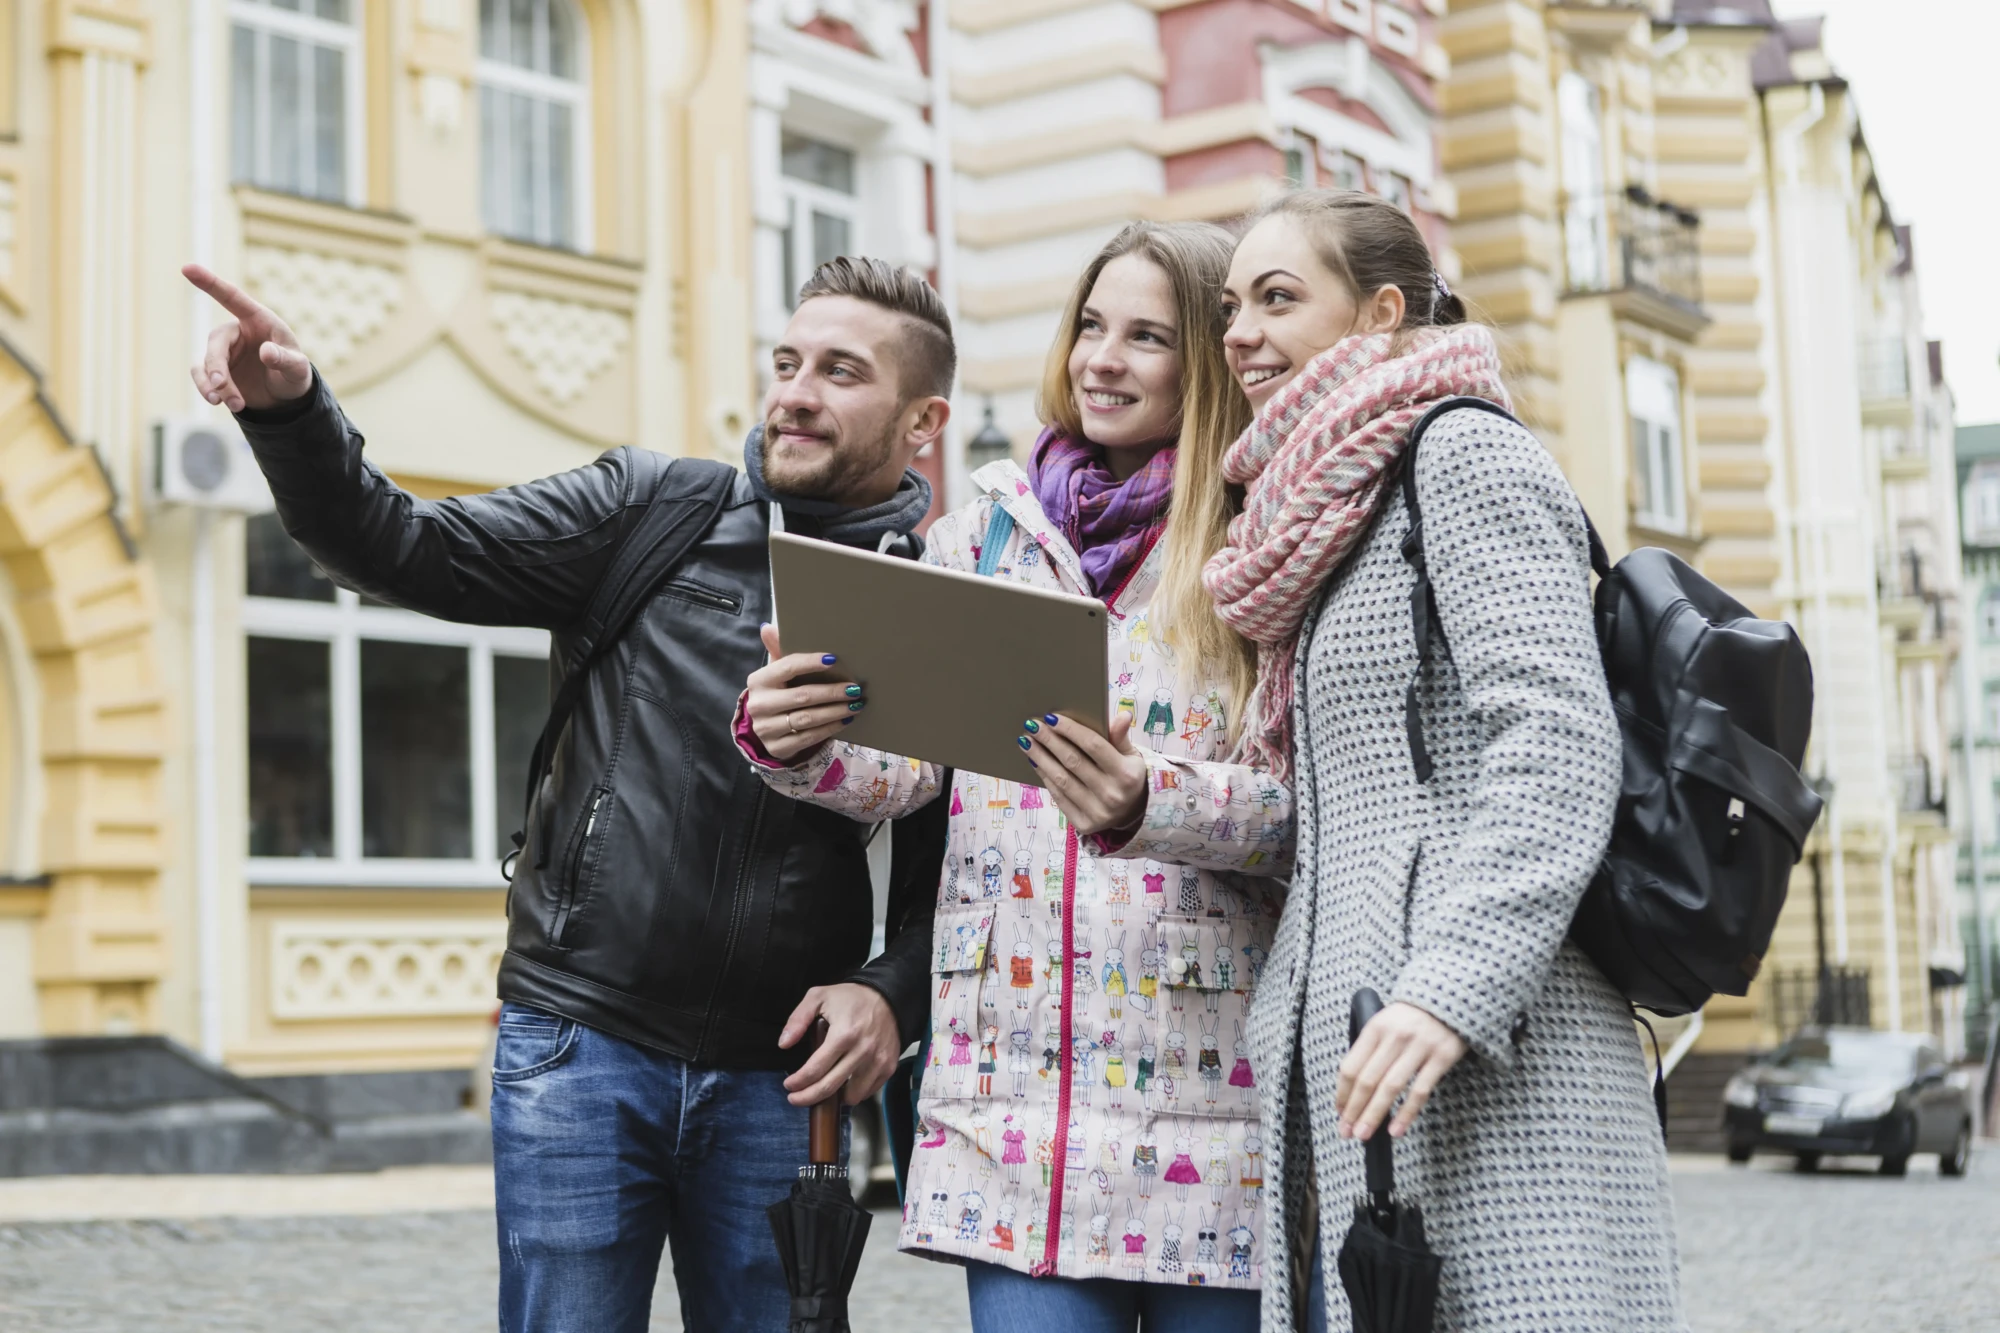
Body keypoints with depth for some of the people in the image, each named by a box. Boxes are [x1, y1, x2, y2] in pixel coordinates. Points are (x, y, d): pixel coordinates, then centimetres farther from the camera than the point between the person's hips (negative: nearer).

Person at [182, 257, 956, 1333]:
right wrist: (291, 415, -17)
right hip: (582, 1041, 0)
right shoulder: (647, 511, 3)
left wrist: (894, 992, -9)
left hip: (775, 1082, 1)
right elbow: (407, 551, -3)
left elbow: (958, 871, 7)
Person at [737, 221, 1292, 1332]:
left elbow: (1312, 812, -6)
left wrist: (1147, 803, -25)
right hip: (1019, 1074, 2)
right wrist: (793, 738, -13)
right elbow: (904, 759, 8)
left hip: (1209, 1082, -2)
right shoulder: (989, 530, 12)